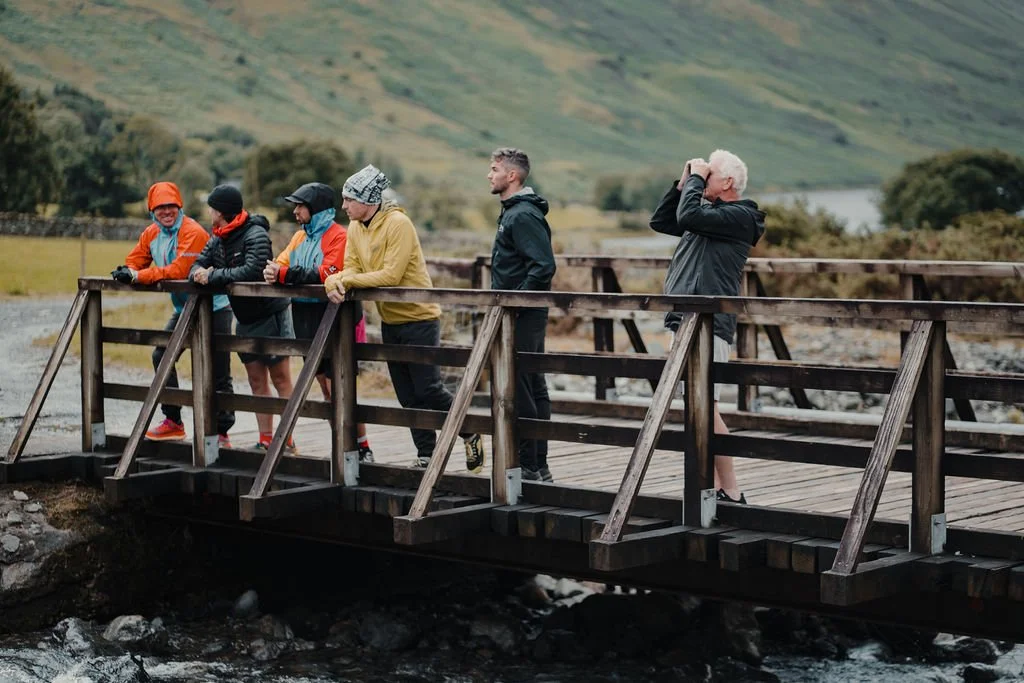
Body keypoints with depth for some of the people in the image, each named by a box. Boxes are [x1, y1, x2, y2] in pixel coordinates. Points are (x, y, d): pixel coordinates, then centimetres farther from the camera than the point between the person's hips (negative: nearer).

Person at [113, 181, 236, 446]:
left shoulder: (193, 232, -21)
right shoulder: (152, 234, 4)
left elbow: (178, 270, -29)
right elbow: (134, 261, 7)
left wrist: (139, 275, -30)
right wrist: (127, 272, -18)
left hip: (213, 308, -8)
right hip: (183, 309, 8)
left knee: (218, 374, -4)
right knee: (161, 356, 7)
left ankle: (222, 433, 4)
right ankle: (173, 422, 17)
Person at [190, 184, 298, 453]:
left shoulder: (255, 235, -17)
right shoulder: (217, 240, 9)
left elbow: (252, 270, -30)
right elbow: (197, 266, 7)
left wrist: (213, 276, -26)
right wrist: (199, 274, -18)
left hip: (271, 315, -8)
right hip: (245, 319, 8)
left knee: (280, 379, -5)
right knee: (256, 381, 9)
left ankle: (288, 441, -5)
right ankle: (266, 440, 13)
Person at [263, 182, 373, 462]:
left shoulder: (338, 236, -11)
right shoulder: (300, 236, 16)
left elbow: (326, 275, -23)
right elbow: (280, 263, 6)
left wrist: (285, 274, -24)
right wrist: (273, 273, -18)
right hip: (306, 320, 8)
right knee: (325, 385, 13)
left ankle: (363, 448, -2)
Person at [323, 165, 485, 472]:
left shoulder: (398, 223, -19)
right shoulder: (355, 229, 6)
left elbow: (391, 275, -25)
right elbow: (352, 269, 1)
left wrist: (347, 280, -24)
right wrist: (334, 280, -21)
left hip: (419, 318, -8)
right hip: (389, 321, 8)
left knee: (428, 390, -7)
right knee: (408, 396, 10)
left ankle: (471, 436, 13)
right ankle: (426, 455, 18)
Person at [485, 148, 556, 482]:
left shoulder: (523, 215, -16)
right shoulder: (512, 212, 16)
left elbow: (544, 266, -25)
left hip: (522, 317, -11)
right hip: (523, 316, 11)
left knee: (518, 391, -7)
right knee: (533, 389, 12)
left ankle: (528, 465, -1)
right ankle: (539, 466, 18)